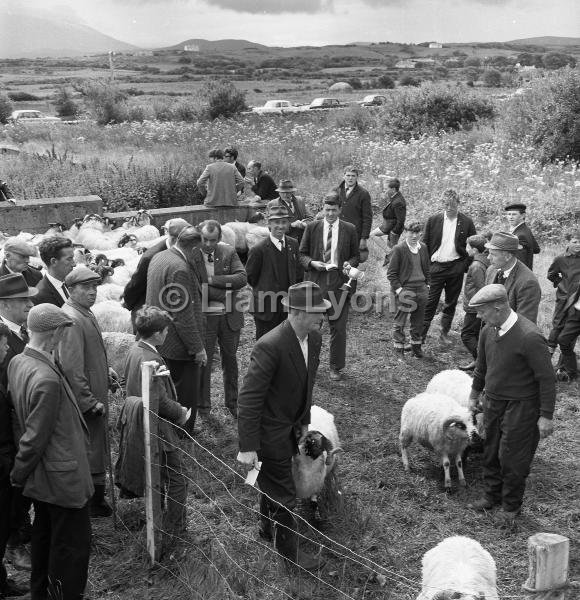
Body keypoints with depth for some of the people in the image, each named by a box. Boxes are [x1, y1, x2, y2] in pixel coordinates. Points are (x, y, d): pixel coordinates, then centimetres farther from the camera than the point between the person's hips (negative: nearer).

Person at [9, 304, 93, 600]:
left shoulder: (17, 362, -3)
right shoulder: (48, 379, -30)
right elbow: (35, 437, -24)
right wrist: (19, 475, -8)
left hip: (42, 476, 10)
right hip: (63, 476, -9)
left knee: (44, 534, 25)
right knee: (72, 545, 7)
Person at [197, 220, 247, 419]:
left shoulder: (229, 252, 0)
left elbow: (242, 278, -12)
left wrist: (212, 280, -19)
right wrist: (224, 293, -19)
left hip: (230, 316, 3)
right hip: (204, 317, -3)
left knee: (230, 360, 15)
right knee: (203, 362, 6)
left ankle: (232, 402, 31)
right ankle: (203, 406, 21)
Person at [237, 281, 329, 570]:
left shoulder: (314, 337, -6)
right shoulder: (270, 346, -32)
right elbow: (249, 398, -28)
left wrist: (304, 421, 16)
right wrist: (247, 447, -25)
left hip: (290, 426, 8)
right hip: (270, 432, -8)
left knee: (272, 480, 28)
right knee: (284, 494, 7)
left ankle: (267, 527, 52)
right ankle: (289, 549, 29)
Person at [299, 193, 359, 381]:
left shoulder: (350, 230, 5)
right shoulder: (312, 228, 5)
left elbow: (355, 255, 11)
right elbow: (302, 253, 9)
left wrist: (349, 264, -10)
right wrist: (312, 262, -10)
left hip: (339, 281, 0)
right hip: (315, 280, 0)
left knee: (338, 327, 3)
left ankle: (336, 367, 16)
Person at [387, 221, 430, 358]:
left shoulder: (423, 248, 8)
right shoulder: (399, 249, -8)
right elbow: (391, 273, -6)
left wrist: (427, 285, 11)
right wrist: (398, 289, -12)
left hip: (421, 289, 5)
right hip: (404, 289, -5)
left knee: (418, 321, 12)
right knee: (400, 322, -1)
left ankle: (416, 347, 27)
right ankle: (398, 349, 8)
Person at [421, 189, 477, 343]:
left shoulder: (466, 222, 0)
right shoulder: (433, 220, 1)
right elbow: (425, 244, 4)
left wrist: (465, 265, -5)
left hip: (456, 268, 1)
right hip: (436, 267, -1)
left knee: (451, 304, 12)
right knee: (429, 303, -3)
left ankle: (444, 333, 27)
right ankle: (420, 336, 0)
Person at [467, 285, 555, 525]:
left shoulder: (530, 338, -27)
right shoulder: (488, 331, -4)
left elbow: (547, 379, -19)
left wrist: (546, 416, -15)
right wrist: (474, 395, 23)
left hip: (521, 406, -6)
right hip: (494, 401, 6)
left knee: (512, 457, 4)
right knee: (491, 451, 17)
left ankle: (512, 506, 26)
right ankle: (491, 495, 37)